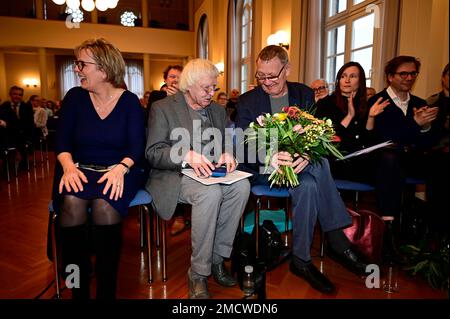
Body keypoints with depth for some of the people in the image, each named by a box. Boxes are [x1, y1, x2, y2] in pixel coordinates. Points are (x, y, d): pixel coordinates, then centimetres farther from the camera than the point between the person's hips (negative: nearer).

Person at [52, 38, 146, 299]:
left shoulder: (130, 101, 1)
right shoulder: (75, 97, 8)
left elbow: (137, 147, -6)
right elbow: (62, 141, 3)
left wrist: (120, 168, -26)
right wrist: (68, 166, -18)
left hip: (117, 172, -2)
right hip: (80, 170, 2)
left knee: (104, 204, -33)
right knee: (71, 203, -30)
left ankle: (107, 291, -16)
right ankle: (79, 290, -15)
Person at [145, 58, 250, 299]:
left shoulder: (217, 110, 15)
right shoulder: (162, 108, -1)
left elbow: (229, 141, 20)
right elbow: (152, 153, -8)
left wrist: (227, 153, -6)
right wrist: (187, 156, -25)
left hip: (210, 172, 5)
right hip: (174, 175, -5)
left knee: (241, 185, -26)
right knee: (211, 192, -35)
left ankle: (217, 257, -11)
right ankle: (198, 273, -19)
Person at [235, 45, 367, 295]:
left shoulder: (304, 94, 7)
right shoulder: (247, 101, 1)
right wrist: (268, 158, -33)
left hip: (298, 162, 3)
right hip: (261, 169, -3)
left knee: (308, 185, -31)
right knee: (308, 185, -30)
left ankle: (301, 259, -17)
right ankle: (337, 242, -13)